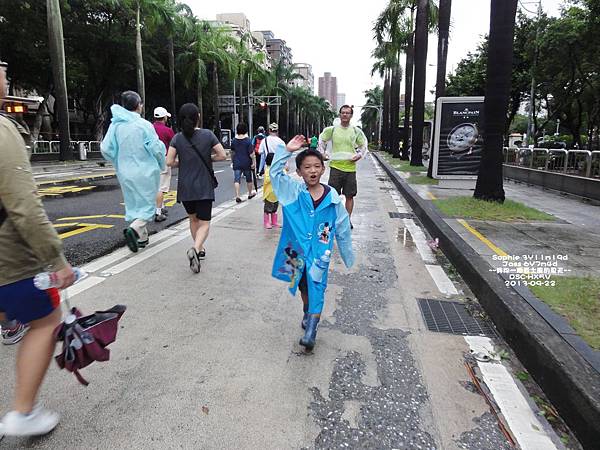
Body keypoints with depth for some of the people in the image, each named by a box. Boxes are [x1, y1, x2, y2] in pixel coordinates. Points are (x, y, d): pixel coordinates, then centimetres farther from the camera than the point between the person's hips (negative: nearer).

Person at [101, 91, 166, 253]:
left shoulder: (115, 125, -1)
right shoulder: (144, 125, -12)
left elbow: (105, 149, -2)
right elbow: (156, 148, -12)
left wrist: (119, 164, 15)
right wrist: (161, 165, 6)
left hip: (126, 174, 5)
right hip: (146, 172, -4)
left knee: (134, 204, 17)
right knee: (147, 205, 4)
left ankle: (142, 237, 24)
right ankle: (133, 229, -19)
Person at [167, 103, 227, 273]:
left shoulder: (177, 138, -3)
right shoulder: (207, 135, -6)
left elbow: (169, 162, -9)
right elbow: (222, 155, -6)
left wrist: (182, 162, 11)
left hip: (185, 188, 2)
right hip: (204, 188, -2)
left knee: (193, 219, 23)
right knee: (204, 223, 1)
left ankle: (199, 249, 32)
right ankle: (195, 249, -24)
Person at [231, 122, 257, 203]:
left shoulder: (234, 140, 1)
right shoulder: (248, 140, -11)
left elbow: (232, 152, 12)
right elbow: (251, 153, -13)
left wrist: (232, 161, 24)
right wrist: (254, 162, -5)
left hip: (236, 163, 2)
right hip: (246, 163, -2)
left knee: (237, 180, 0)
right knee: (248, 179, 15)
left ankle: (237, 196, -11)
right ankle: (250, 194, 31)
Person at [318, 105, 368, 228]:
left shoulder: (356, 131, 4)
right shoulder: (332, 129, 2)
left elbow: (363, 145, 16)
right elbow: (321, 140, 16)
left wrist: (359, 155, 1)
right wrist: (322, 153, 5)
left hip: (350, 167, 1)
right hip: (335, 166, -1)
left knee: (349, 196, 6)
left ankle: (348, 220, 19)